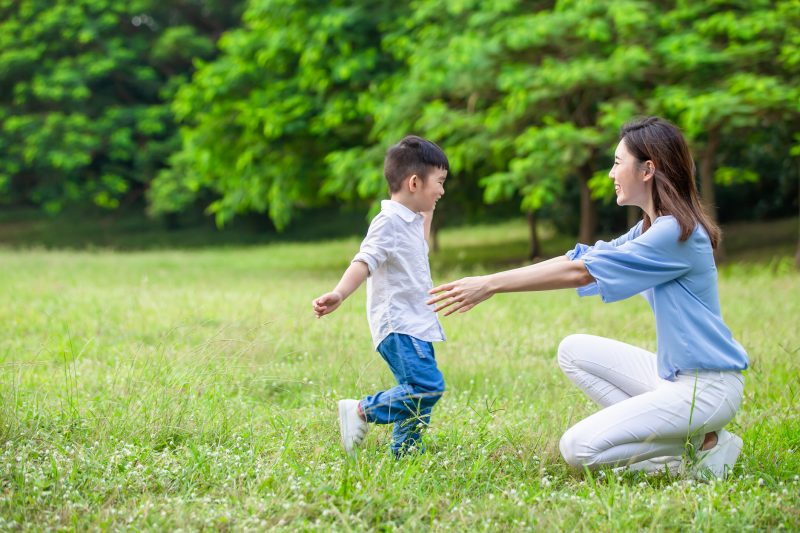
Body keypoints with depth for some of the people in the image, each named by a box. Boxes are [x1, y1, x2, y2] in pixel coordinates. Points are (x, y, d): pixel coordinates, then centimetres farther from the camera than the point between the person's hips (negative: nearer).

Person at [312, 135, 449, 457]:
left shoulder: (411, 221, 17)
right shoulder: (388, 222, -13)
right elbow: (364, 262, -27)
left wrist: (428, 213, 32)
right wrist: (339, 294, -43)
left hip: (416, 325, 10)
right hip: (397, 325, -10)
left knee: (419, 394, 9)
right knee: (427, 387, -21)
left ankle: (404, 453, 18)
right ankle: (361, 412, -10)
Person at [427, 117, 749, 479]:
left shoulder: (677, 232, -18)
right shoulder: (651, 229, 14)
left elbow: (580, 272, -19)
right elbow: (580, 258, 10)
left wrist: (491, 284, -15)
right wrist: (489, 284, 3)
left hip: (707, 386, -10)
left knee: (579, 449, -16)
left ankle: (703, 444, -3)